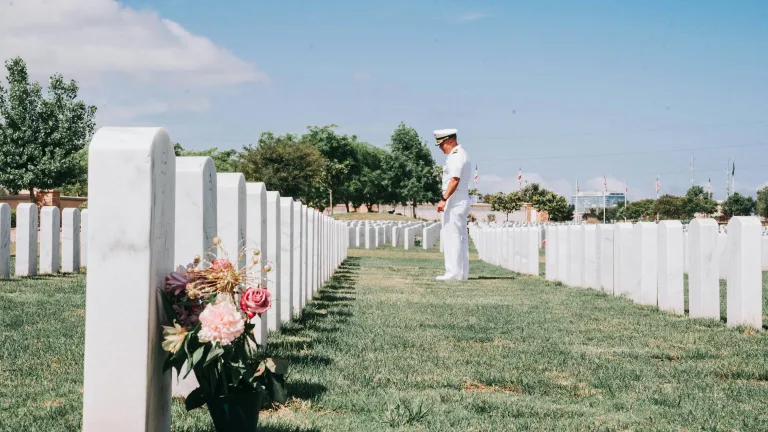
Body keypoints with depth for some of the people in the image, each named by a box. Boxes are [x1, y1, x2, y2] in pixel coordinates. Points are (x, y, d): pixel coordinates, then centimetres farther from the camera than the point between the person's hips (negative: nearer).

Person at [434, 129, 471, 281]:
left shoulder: (456, 155, -13)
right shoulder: (460, 154, 20)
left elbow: (455, 180, -24)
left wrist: (444, 199, -29)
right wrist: (446, 200, 19)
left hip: (455, 201, -11)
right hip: (461, 201, 11)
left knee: (452, 236, -9)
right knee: (460, 237, 10)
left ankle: (454, 273, -10)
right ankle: (462, 272, 13)